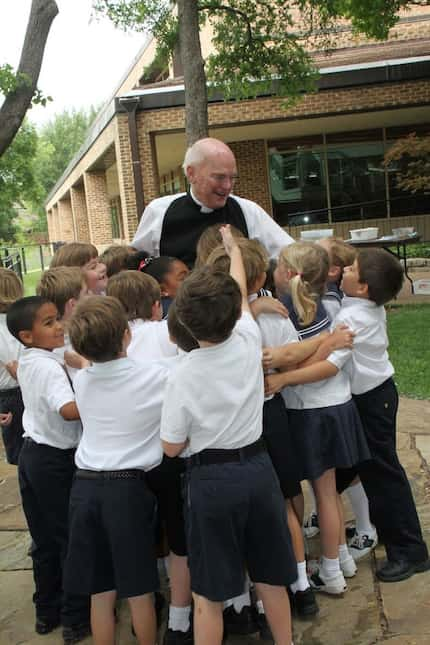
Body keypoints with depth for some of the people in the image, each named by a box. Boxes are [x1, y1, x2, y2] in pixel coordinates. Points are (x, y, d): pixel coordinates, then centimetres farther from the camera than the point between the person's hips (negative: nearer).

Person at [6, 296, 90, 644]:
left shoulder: (27, 362, 6)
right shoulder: (49, 366, -21)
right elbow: (69, 410, -36)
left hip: (33, 454, 9)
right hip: (56, 460, -9)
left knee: (45, 539, 19)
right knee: (72, 538, 6)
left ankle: (46, 612, 32)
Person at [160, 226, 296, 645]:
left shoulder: (183, 375, -17)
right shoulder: (249, 342, -8)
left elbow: (171, 447, -8)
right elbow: (241, 293, 13)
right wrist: (232, 247, 29)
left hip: (212, 479, -4)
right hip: (258, 468, 4)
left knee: (209, 594, 9)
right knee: (271, 578, 19)